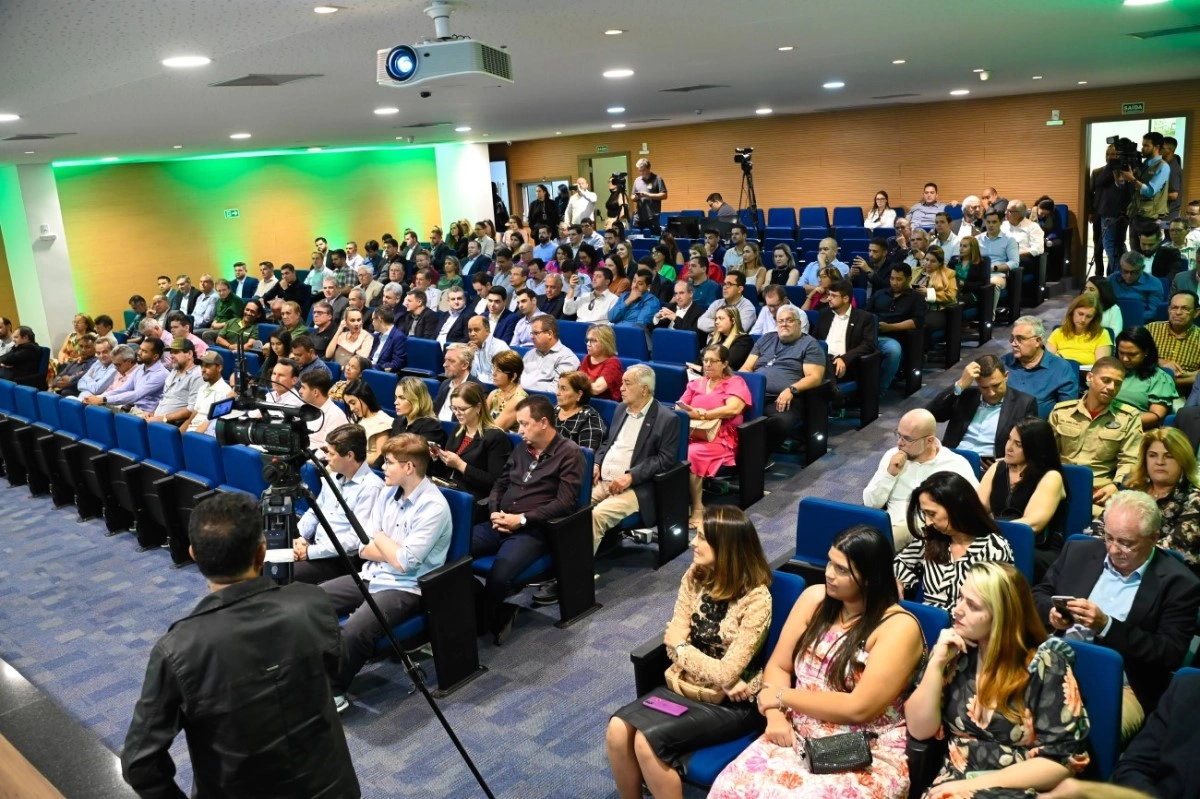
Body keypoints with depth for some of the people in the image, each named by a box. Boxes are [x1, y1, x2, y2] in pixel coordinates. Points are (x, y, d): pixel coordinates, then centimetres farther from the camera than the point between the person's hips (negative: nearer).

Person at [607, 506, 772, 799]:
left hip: (729, 705, -6)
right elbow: (673, 642, -5)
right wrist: (719, 680, -18)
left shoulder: (756, 600, -20)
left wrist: (681, 646, -8)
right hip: (684, 686, 6)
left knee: (647, 741, -24)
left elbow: (726, 674, -21)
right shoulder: (695, 576, -1)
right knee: (617, 729, -16)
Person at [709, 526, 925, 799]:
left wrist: (782, 697, -12)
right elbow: (778, 666, 7)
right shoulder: (815, 598, 4)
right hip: (798, 737, 5)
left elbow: (858, 709, -20)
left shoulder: (899, 627, -14)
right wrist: (776, 715, -13)